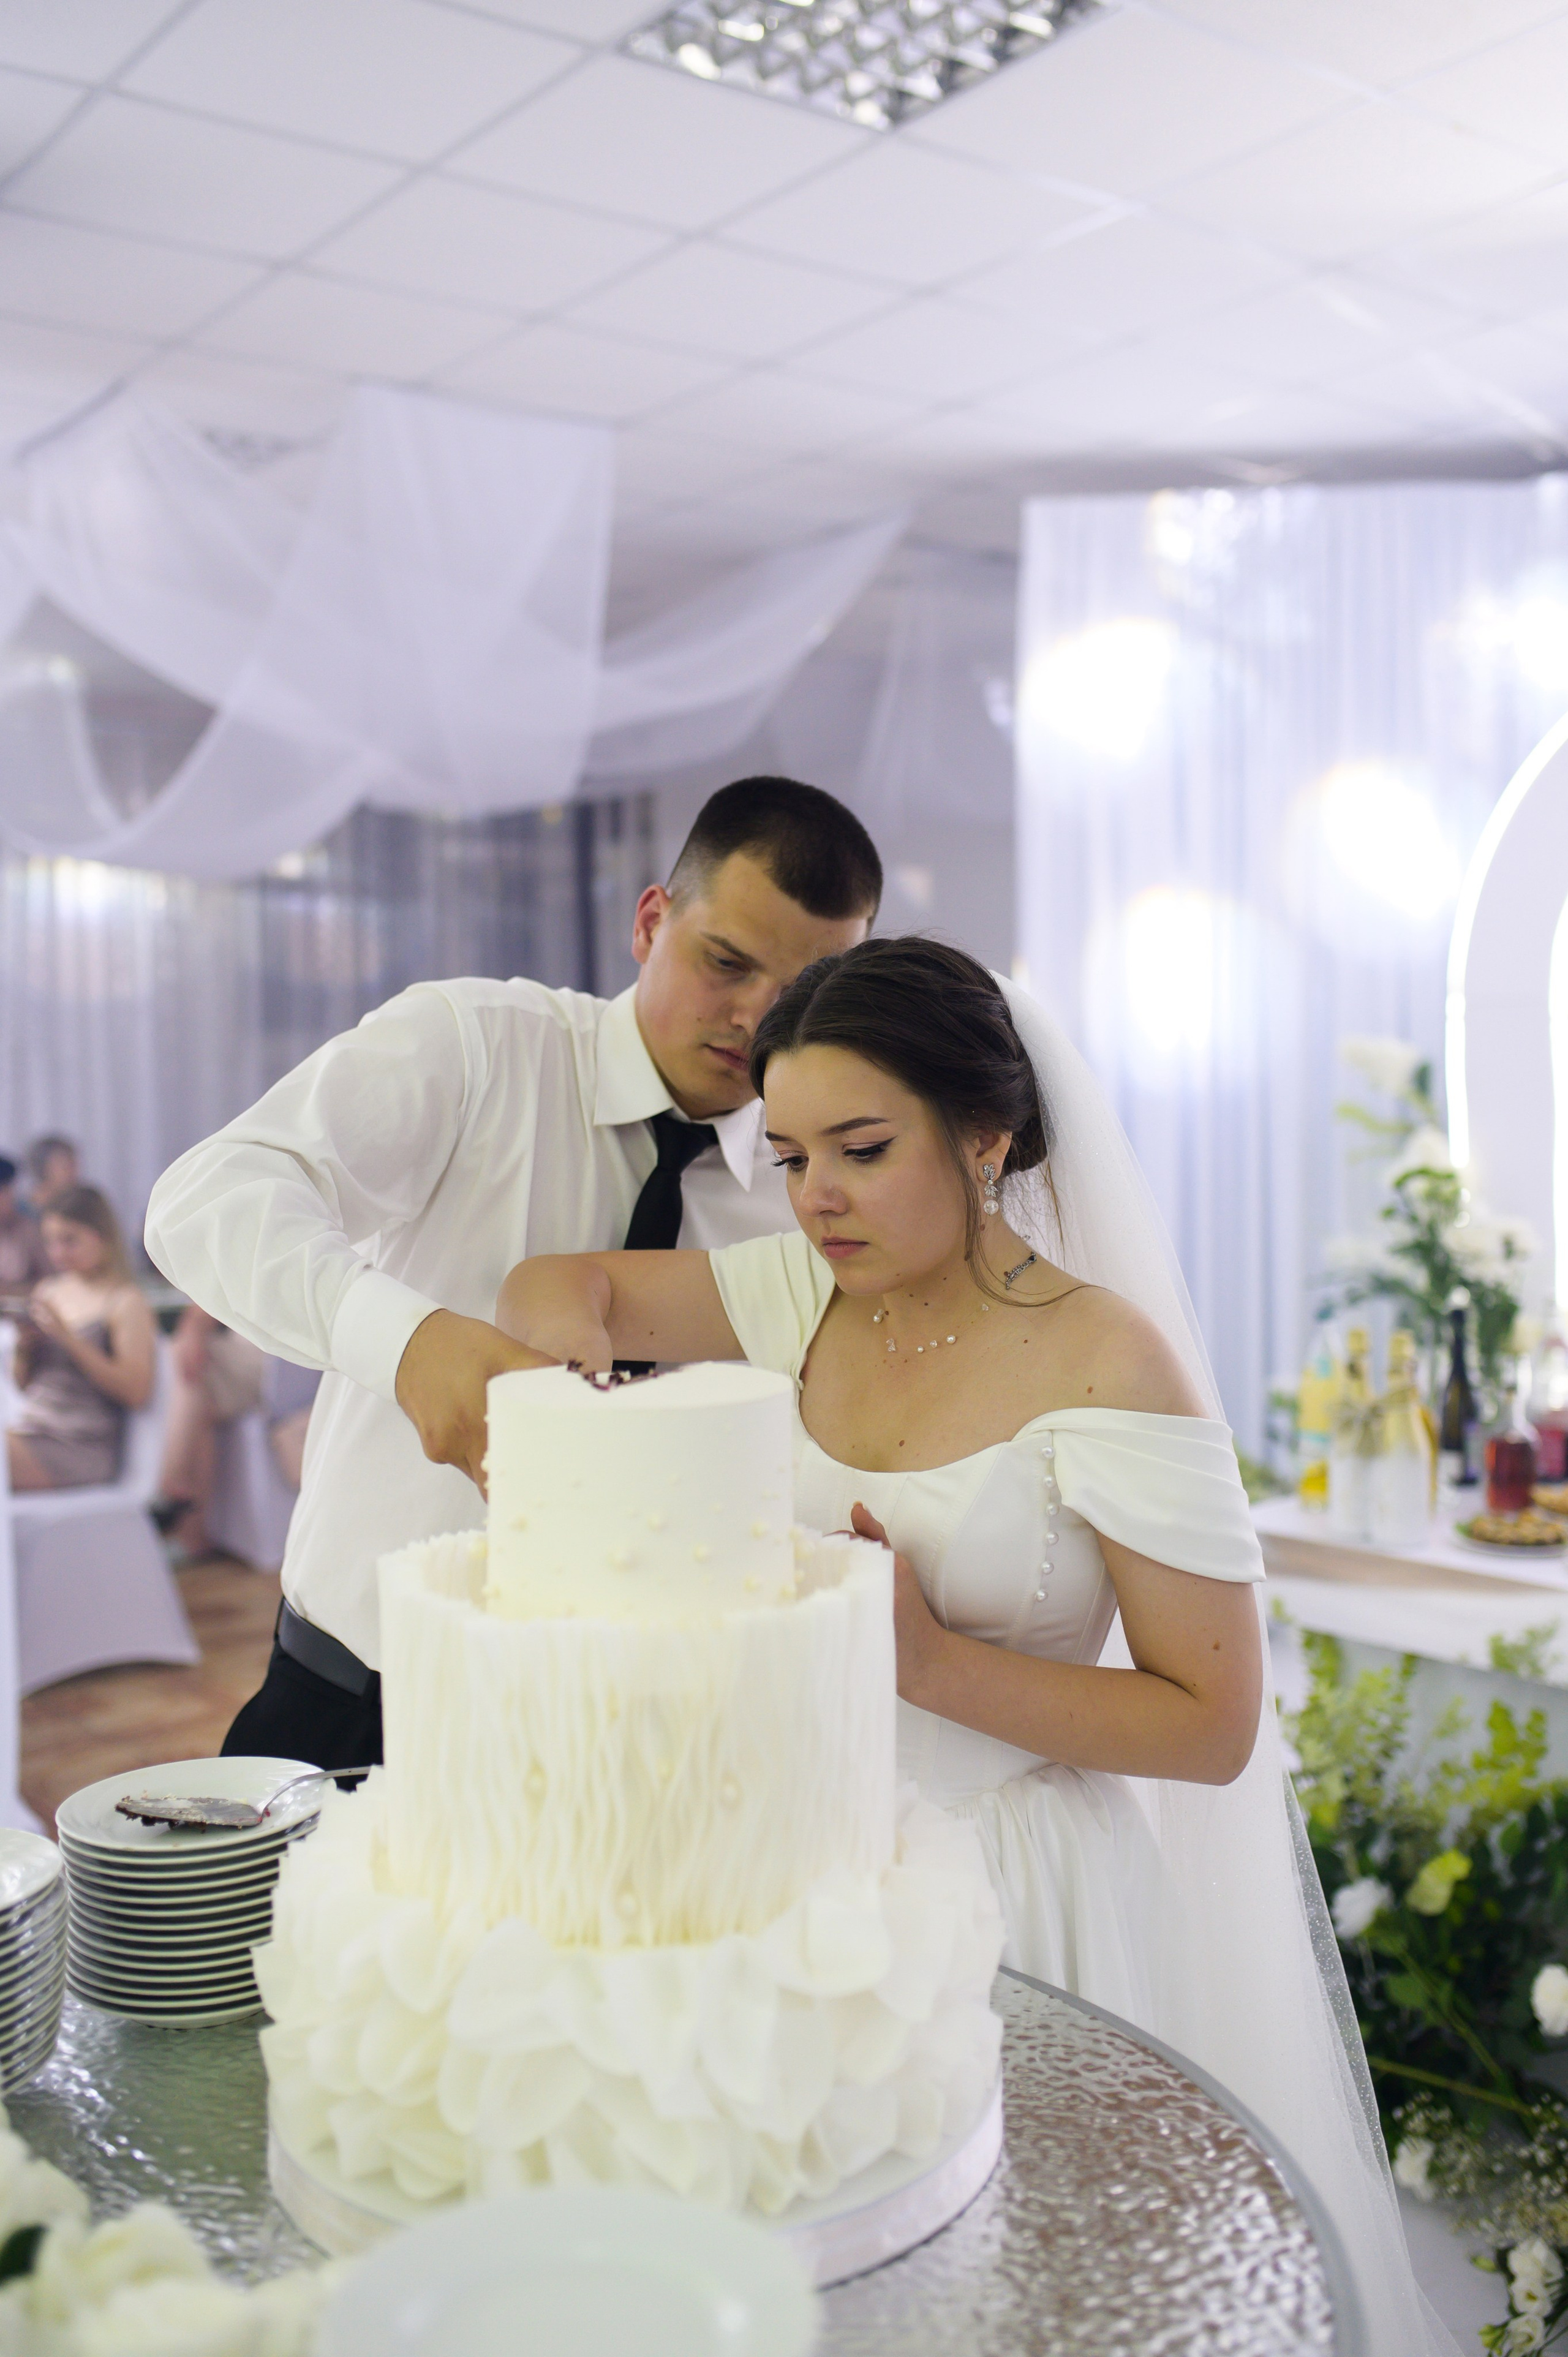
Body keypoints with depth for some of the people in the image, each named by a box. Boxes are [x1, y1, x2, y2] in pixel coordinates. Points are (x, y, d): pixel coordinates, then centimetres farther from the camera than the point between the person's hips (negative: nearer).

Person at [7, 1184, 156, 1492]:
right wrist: (23, 1348, -1)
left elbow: (137, 1392, -16)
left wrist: (68, 1338, -18)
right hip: (31, 1430, 6)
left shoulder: (126, 1302, -4)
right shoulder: (48, 1291, 16)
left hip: (83, 1447, -6)